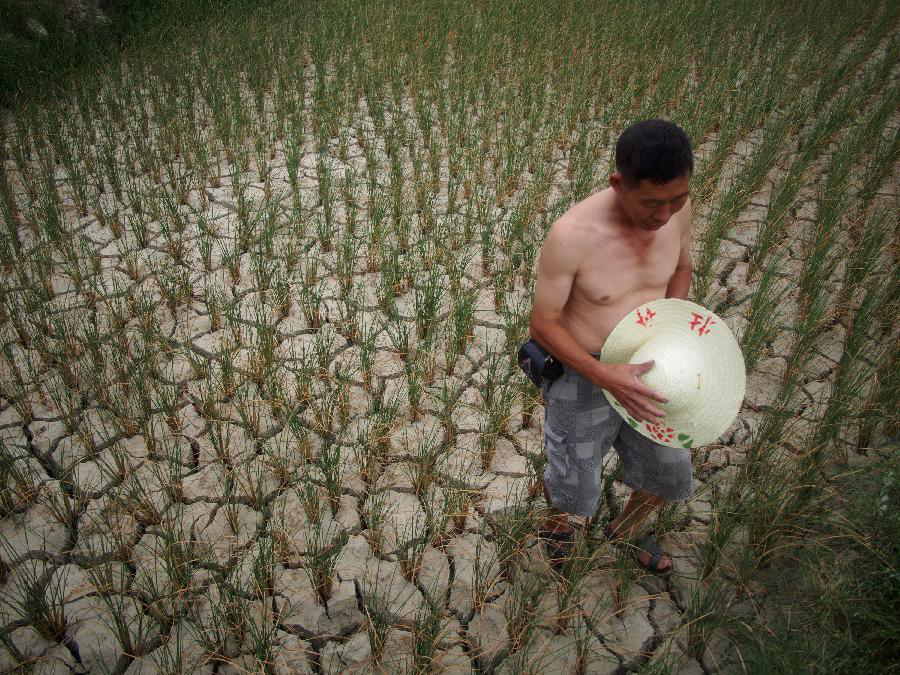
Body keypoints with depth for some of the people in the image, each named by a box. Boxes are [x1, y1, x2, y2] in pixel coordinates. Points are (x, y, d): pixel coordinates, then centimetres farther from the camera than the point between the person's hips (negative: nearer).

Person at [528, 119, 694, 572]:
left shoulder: (676, 208, -12)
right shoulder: (572, 235, -30)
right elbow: (542, 324, -18)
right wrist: (607, 378, -29)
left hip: (643, 371, 5)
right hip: (581, 374, -5)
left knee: (669, 475, 21)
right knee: (576, 499, 14)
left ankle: (625, 530, 55)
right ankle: (557, 498, 54)